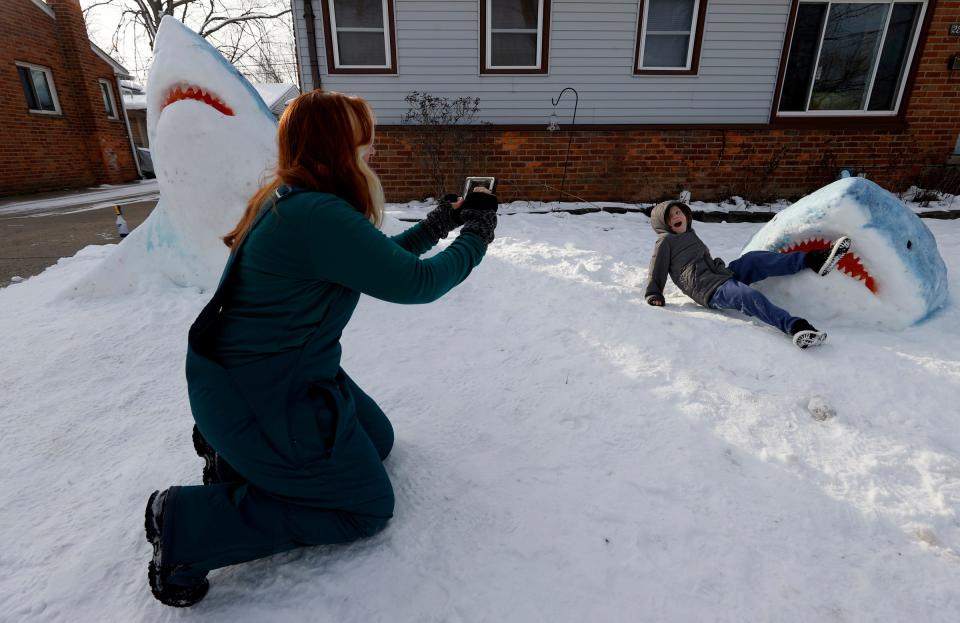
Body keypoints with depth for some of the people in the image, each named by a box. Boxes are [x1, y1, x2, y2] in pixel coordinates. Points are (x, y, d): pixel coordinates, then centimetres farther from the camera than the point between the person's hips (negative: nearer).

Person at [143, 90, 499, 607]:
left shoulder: (295, 200, 5)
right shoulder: (320, 216, -27)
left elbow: (378, 260, 15)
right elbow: (416, 283, -21)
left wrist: (436, 224, 12)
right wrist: (475, 240, -4)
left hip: (253, 379, 10)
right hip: (261, 398, -10)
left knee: (377, 439, 22)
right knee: (368, 508, 5)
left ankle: (234, 452, 19)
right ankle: (186, 525, 4)